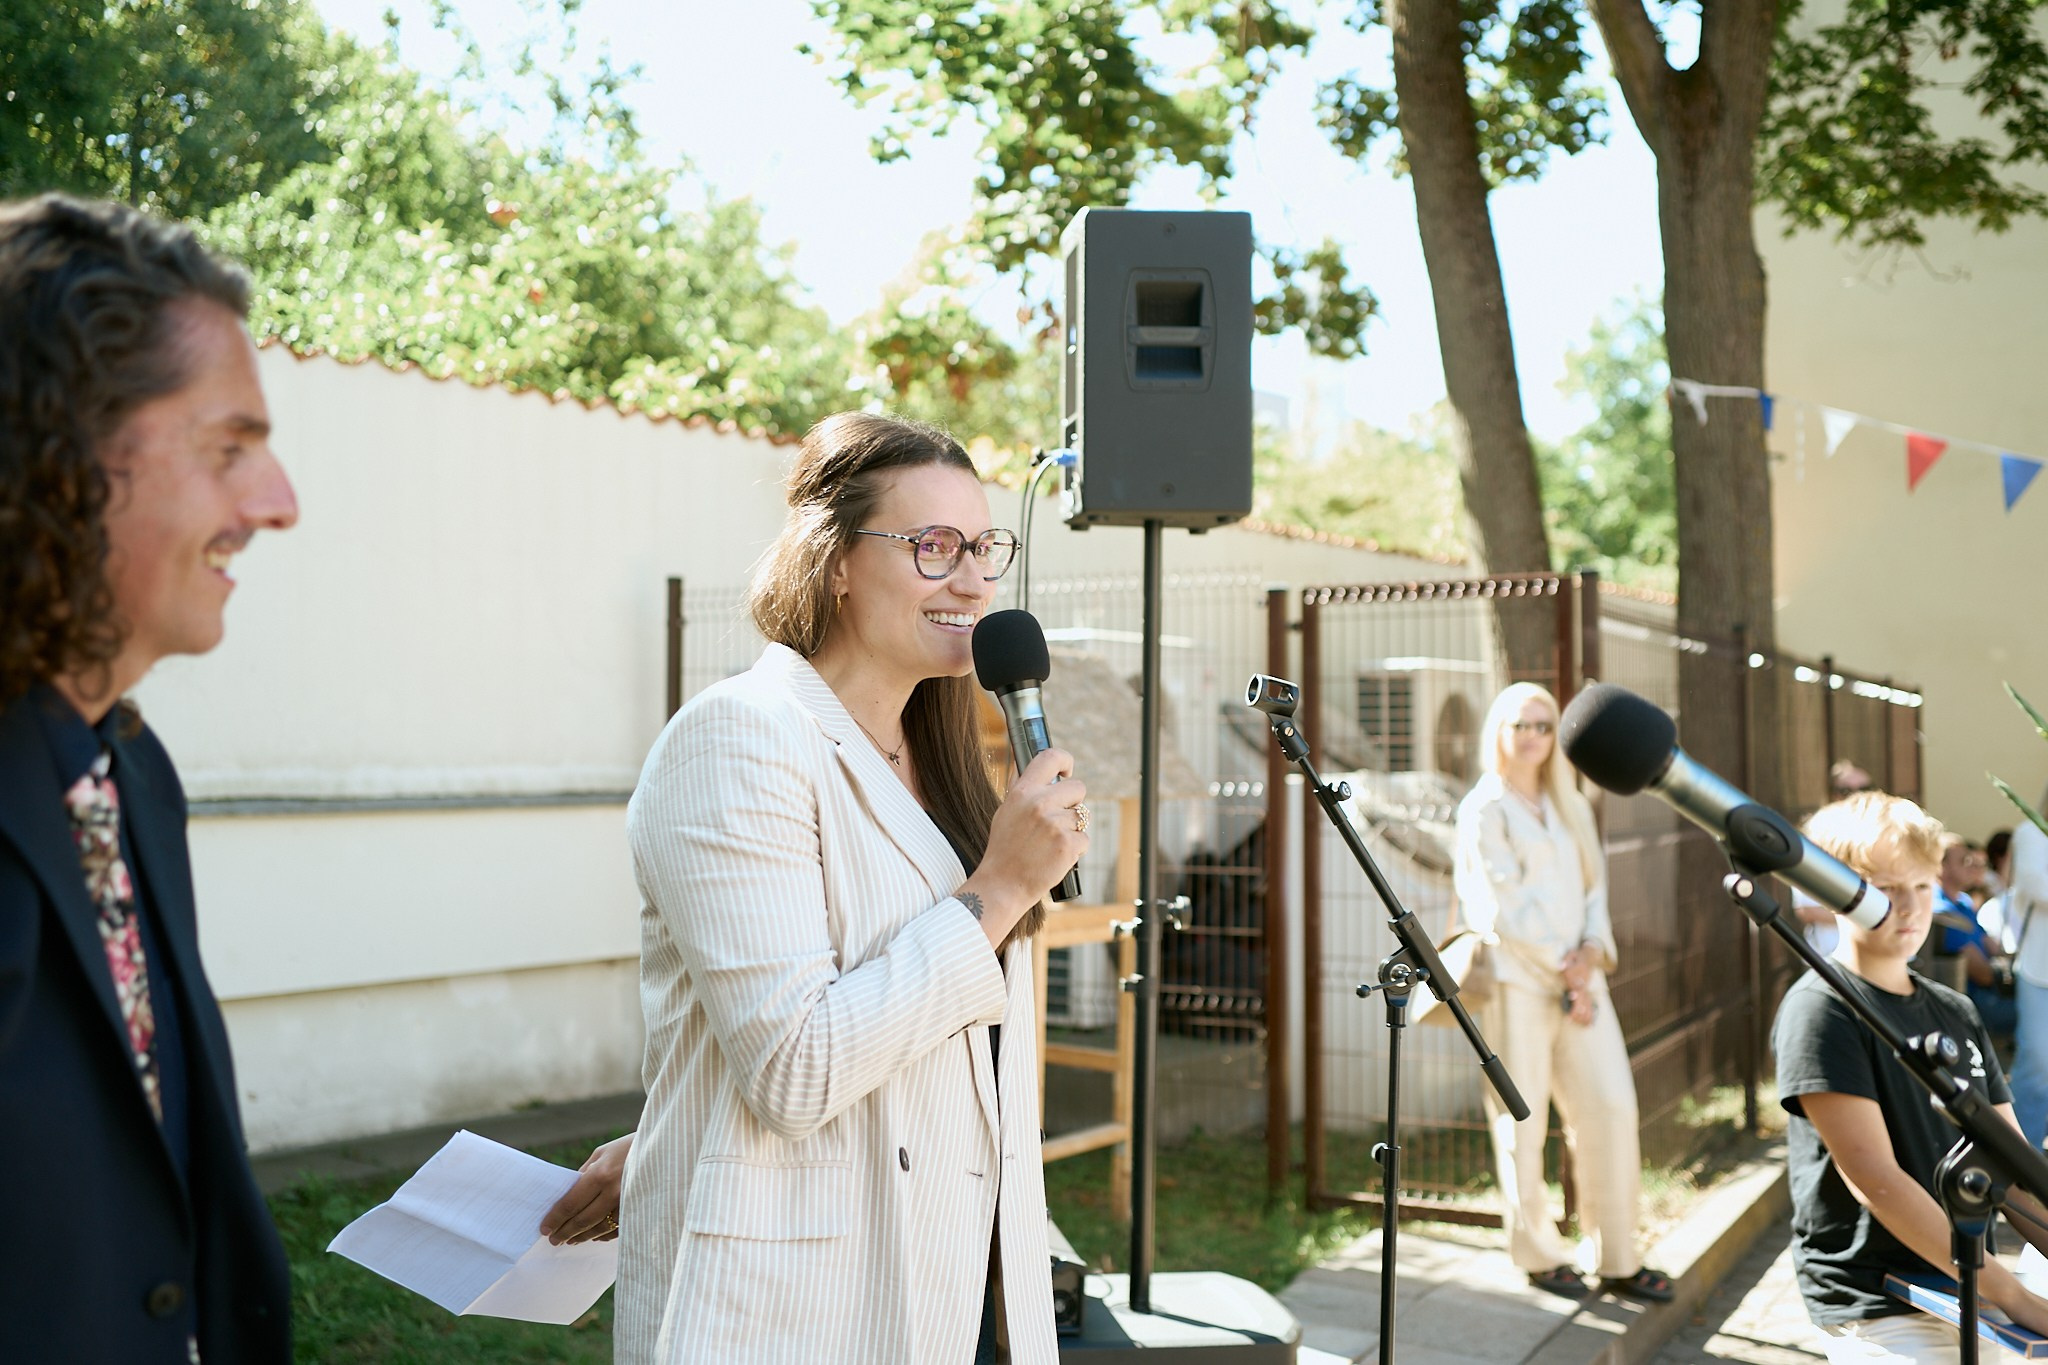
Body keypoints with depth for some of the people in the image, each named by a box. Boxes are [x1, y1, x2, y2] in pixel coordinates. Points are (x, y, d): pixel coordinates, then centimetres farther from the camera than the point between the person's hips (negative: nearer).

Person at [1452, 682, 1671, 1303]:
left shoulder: (1571, 808, 18)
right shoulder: (1484, 808, -1)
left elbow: (1595, 887, 14)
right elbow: (1505, 906, -8)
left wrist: (1592, 949, -5)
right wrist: (1563, 966, -9)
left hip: (1578, 976, 5)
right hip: (1517, 979, -5)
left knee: (1611, 1105, -1)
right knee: (1523, 1120, -1)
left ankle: (1619, 1261, 8)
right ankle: (1540, 1256, 13)